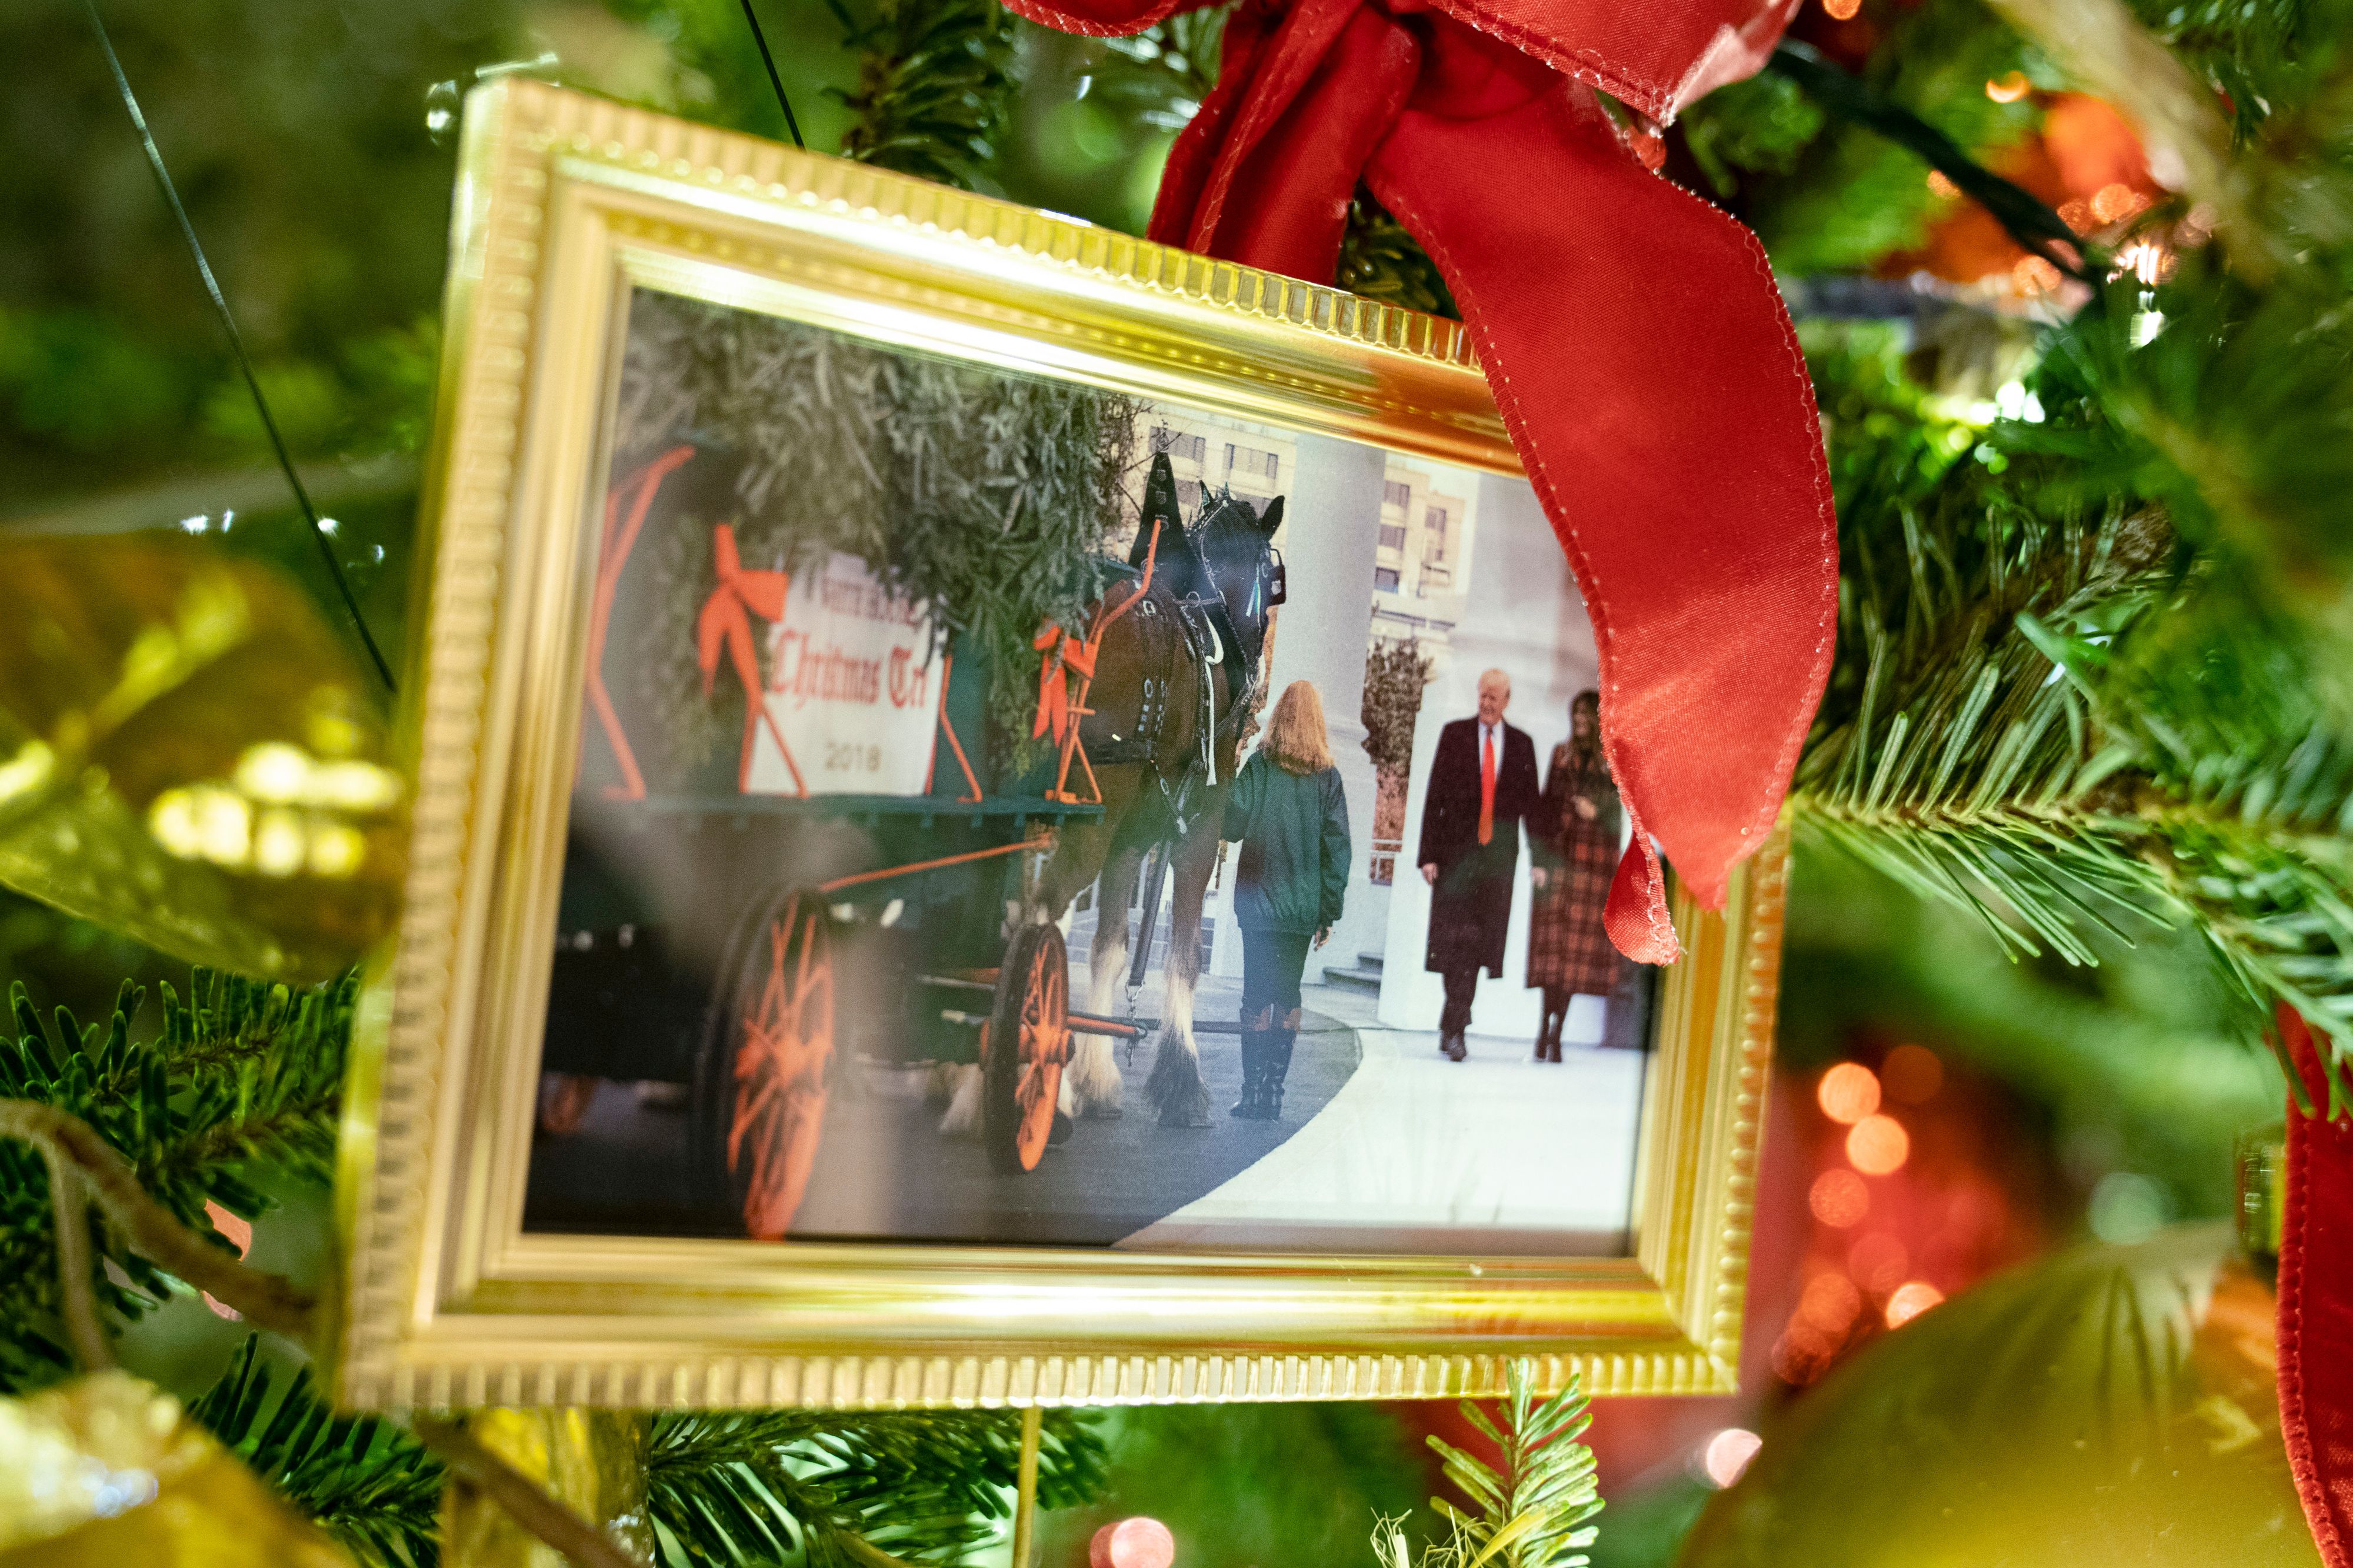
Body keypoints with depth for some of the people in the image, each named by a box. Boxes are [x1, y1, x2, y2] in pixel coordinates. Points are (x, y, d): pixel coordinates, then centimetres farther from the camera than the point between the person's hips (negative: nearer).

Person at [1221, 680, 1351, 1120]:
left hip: (1259, 901, -2)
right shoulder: (1328, 776, 1)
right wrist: (1329, 911, 6)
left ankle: (1253, 1095, 0)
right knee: (1288, 996, 10)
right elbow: (1338, 846, 1)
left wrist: (1227, 786, 14)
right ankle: (1274, 1095, 9)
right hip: (1303, 908, 2)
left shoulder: (1259, 766, -3)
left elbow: (1232, 825, -6)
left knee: (1256, 996, 2)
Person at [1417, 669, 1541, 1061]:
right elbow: (1434, 797, 1)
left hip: (1498, 855, 1)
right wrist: (1428, 854, -6)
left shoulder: (1522, 744, 9)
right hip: (1457, 850, -1)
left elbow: (1531, 803, 11)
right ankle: (1457, 1024, 6)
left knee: (1477, 941, 2)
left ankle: (1452, 1027, 11)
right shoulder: (1454, 734, 4)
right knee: (1455, 938, -4)